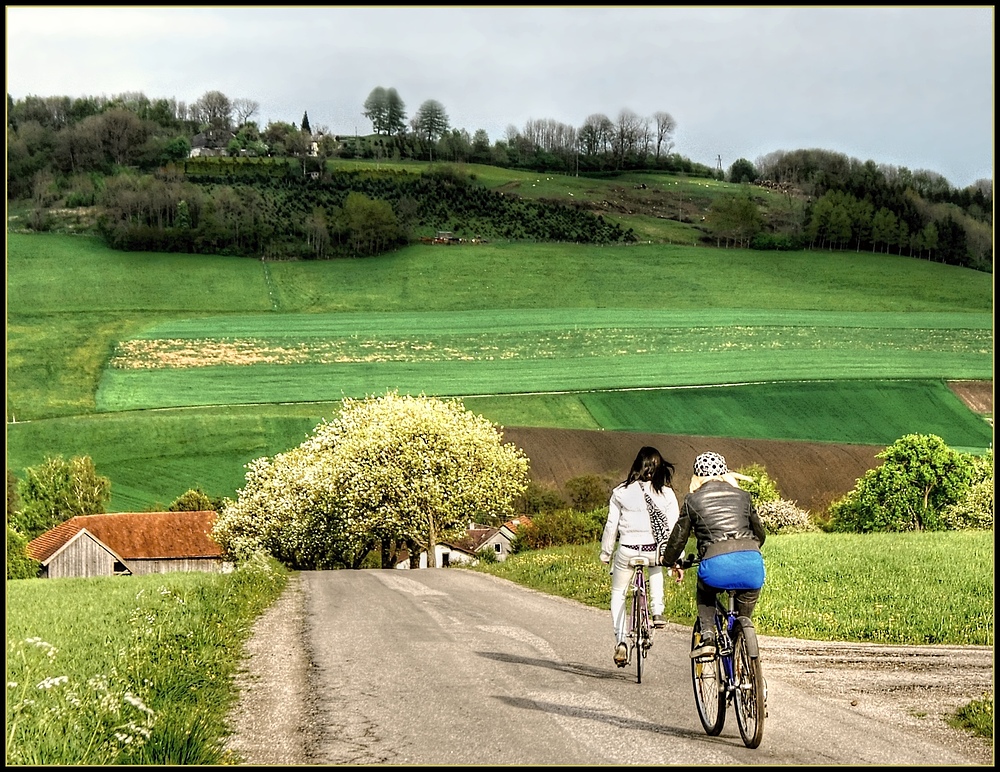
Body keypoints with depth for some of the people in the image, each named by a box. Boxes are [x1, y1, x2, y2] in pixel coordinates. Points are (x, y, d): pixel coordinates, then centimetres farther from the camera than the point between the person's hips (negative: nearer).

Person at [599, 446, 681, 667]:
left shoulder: (621, 492, -3)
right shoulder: (666, 494, -2)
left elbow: (611, 526, 0)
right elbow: (673, 528, -1)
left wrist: (605, 553, 13)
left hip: (627, 551, -1)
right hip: (655, 550, 1)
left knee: (618, 594, 19)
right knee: (656, 569, 39)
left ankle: (620, 641, 5)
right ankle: (657, 611, 26)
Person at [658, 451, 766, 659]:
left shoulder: (692, 500, 15)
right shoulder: (742, 496, 21)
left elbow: (678, 537, 20)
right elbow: (760, 534, 30)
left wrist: (666, 559, 40)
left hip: (716, 565, -2)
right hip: (751, 562, 2)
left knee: (704, 594, 30)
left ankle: (707, 636, 15)